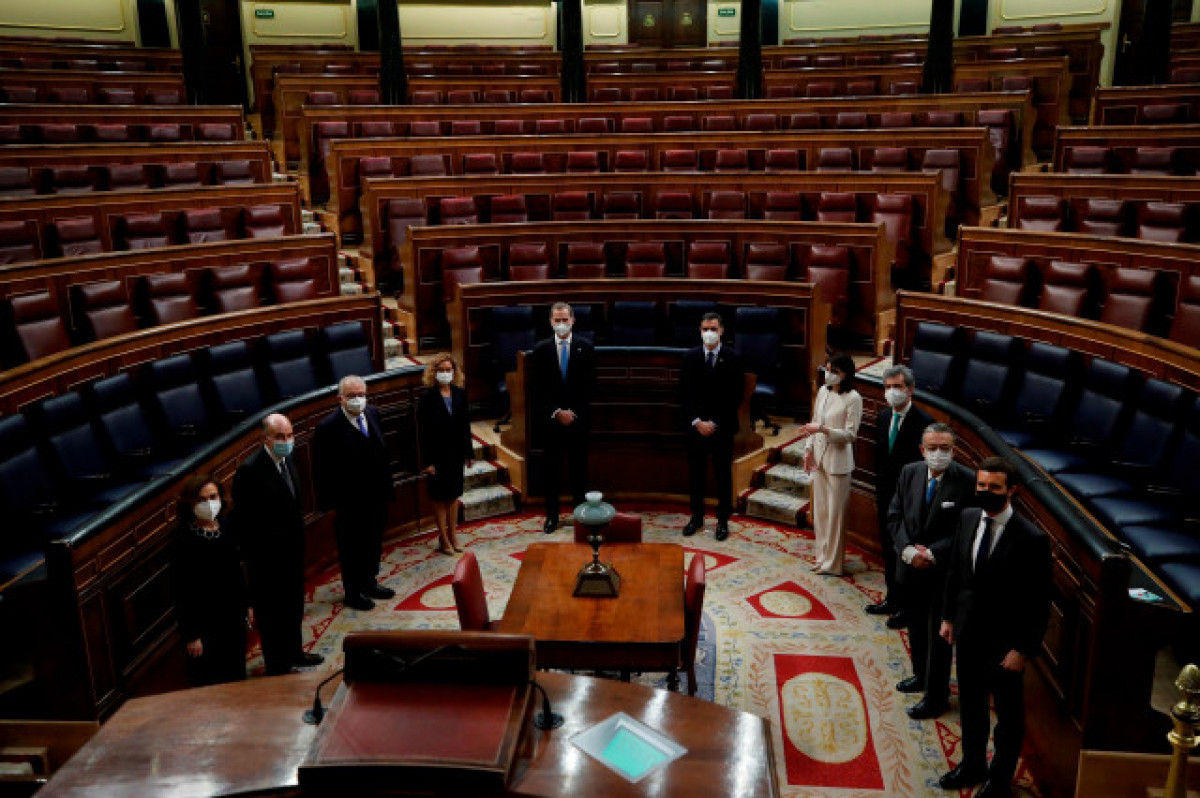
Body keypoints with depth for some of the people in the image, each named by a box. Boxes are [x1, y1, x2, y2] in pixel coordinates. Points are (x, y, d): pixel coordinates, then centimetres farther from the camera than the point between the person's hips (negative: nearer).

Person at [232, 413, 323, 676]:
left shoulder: (287, 460, 2)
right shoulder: (250, 470, -24)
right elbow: (244, 521, -20)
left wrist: (299, 537, 13)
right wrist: (254, 559, -18)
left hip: (292, 551, 8)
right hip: (267, 557, -8)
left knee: (293, 606, 23)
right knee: (271, 612, 8)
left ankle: (294, 652, 42)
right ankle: (278, 667, 23)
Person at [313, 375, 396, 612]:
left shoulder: (372, 414, 1)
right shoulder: (328, 427, -20)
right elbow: (322, 470, -16)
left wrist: (387, 485, 11)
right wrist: (330, 503, -14)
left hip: (377, 497, 7)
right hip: (349, 503, -6)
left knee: (374, 543, 21)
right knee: (351, 548, 10)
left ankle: (369, 583, 41)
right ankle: (352, 593, 27)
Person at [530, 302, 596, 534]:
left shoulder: (585, 349, 2)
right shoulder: (541, 349, 3)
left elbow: (589, 386, -1)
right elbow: (539, 388, 0)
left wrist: (573, 412, -9)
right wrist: (556, 412, -10)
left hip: (578, 418, 0)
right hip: (550, 419, 0)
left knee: (579, 467, 5)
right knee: (551, 468, 5)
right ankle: (551, 516, 14)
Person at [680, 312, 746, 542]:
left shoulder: (733, 358, -3)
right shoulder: (690, 357, 3)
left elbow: (736, 396, -5)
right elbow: (684, 393, 3)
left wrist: (715, 423, -11)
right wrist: (696, 421, -9)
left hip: (722, 427, -2)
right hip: (696, 426, 2)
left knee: (723, 475, 5)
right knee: (695, 473, 9)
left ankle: (723, 520, 15)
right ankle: (697, 516, 22)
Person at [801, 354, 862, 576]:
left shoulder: (853, 399, -13)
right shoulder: (823, 391, 6)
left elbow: (850, 434, -15)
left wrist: (822, 429, -25)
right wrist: (809, 449, 8)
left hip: (838, 462, -6)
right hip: (819, 459, 7)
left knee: (835, 512, 1)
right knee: (820, 510, 13)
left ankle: (833, 563, 12)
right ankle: (823, 556, 26)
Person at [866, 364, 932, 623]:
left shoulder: (923, 422, -17)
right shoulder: (883, 417, 6)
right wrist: (878, 495, 15)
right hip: (886, 497, 7)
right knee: (888, 551, 17)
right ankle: (892, 600, 33)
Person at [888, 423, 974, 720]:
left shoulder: (968, 481, -16)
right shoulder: (909, 473, -2)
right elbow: (894, 517, 2)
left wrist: (932, 553, -19)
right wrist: (908, 549, -13)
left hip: (944, 571, -5)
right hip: (910, 566, 5)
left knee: (938, 634, 5)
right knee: (916, 627, 22)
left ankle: (936, 696, 21)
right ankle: (921, 675, 44)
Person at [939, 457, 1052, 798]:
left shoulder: (1032, 539, -23)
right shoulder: (968, 518, -5)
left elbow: (1039, 603, -17)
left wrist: (1023, 649, -16)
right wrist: (948, 616, 10)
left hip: (1005, 642, -5)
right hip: (968, 631, 6)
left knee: (1008, 714, 16)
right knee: (970, 704, 23)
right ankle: (973, 764, 45)